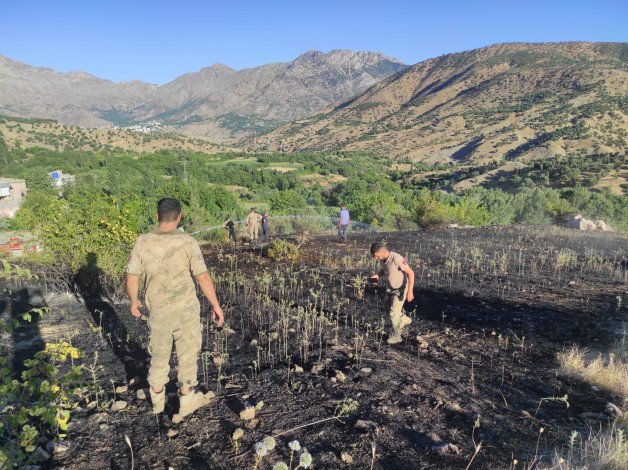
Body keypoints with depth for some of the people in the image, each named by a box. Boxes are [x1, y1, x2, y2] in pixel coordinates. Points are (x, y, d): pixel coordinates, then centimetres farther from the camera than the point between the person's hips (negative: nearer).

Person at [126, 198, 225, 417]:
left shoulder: (143, 242, -8)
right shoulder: (187, 242, -14)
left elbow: (131, 278, -3)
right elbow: (203, 278, -15)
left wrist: (133, 301, 15)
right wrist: (216, 306, -5)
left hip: (158, 311, 2)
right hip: (186, 308, -2)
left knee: (159, 355, 20)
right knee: (187, 354, 15)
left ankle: (158, 401, 38)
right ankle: (187, 400, 29)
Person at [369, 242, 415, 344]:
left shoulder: (396, 258, -33)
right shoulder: (383, 259, -9)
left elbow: (410, 273, -29)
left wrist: (410, 291, -33)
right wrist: (377, 275, -10)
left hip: (400, 289, -8)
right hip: (390, 288, 8)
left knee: (394, 313, -1)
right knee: (388, 306, 23)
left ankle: (396, 336, 19)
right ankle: (404, 319, 46)